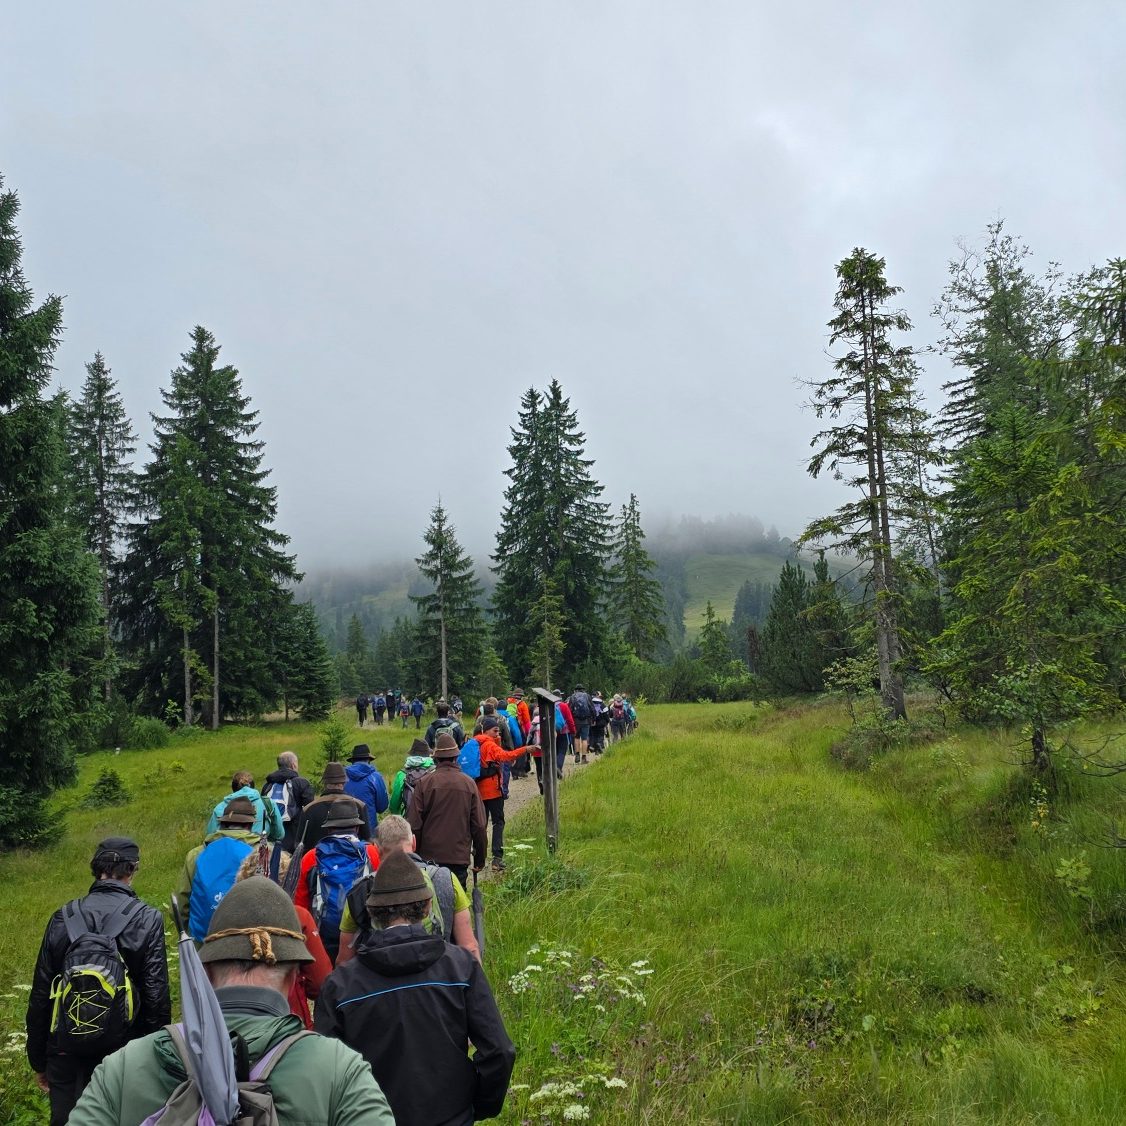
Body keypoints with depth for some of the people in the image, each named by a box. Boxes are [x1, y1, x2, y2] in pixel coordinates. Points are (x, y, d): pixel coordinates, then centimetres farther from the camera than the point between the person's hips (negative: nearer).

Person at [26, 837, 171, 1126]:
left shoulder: (63, 918, -4)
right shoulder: (147, 920, -12)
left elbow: (40, 995, 1)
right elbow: (156, 997, -13)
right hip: (124, 1053, -2)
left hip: (65, 1055, 2)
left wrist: (38, 1059, 12)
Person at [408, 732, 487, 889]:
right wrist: (480, 858, 9)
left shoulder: (424, 783, -5)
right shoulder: (469, 783, -3)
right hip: (460, 857, 0)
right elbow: (479, 825, -1)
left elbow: (415, 824, -4)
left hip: (429, 856, 0)